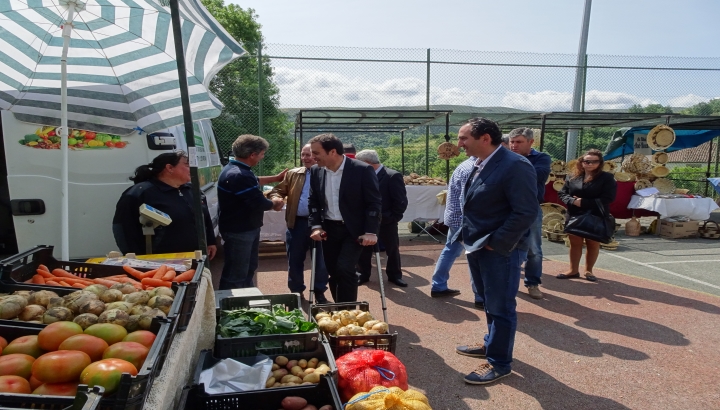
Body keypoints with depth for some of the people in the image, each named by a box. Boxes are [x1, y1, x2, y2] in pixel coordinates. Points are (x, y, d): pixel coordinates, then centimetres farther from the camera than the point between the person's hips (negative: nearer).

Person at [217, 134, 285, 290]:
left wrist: (276, 178, 30)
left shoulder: (236, 169, 8)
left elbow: (253, 182, 28)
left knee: (248, 269, 24)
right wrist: (275, 203, -6)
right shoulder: (239, 175, -29)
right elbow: (259, 203, -27)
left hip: (246, 229, 12)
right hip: (239, 232, -12)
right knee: (236, 275, -2)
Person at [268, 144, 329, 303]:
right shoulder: (293, 174, 10)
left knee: (321, 259, 7)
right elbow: (277, 190, 9)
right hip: (297, 223, 3)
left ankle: (319, 292, 23)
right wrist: (276, 199, -15)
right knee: (295, 259, 11)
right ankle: (296, 292, 26)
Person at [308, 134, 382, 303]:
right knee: (334, 273, 8)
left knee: (344, 269, -17)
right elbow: (314, 201, 10)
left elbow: (374, 203, -12)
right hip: (329, 229, 5)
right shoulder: (316, 171, 1)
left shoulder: (362, 170, -14)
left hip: (354, 230, -5)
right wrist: (316, 226, -2)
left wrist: (370, 232, -18)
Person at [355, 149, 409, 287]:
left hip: (386, 222, -4)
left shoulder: (393, 176, -16)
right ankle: (363, 275, 27)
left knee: (392, 250, 12)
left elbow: (401, 202, -16)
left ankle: (394, 275, 28)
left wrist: (390, 218, -15)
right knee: (363, 249, 11)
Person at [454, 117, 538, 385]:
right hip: (477, 247, 8)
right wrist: (468, 237, 10)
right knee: (489, 303, 22)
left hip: (500, 250, -8)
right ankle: (492, 344, 40)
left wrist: (496, 243, -19)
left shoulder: (515, 166, -19)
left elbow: (526, 212, -22)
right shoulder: (480, 166, 8)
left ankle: (499, 363, 18)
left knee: (500, 307, 4)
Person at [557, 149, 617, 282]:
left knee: (593, 244, 9)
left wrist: (583, 202, -20)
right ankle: (573, 270, 19)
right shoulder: (574, 178, 5)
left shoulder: (607, 178, -6)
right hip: (574, 217, 3)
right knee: (575, 243, 8)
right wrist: (572, 201, -17)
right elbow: (562, 193, 6)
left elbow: (607, 199, -15)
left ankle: (588, 270, 23)